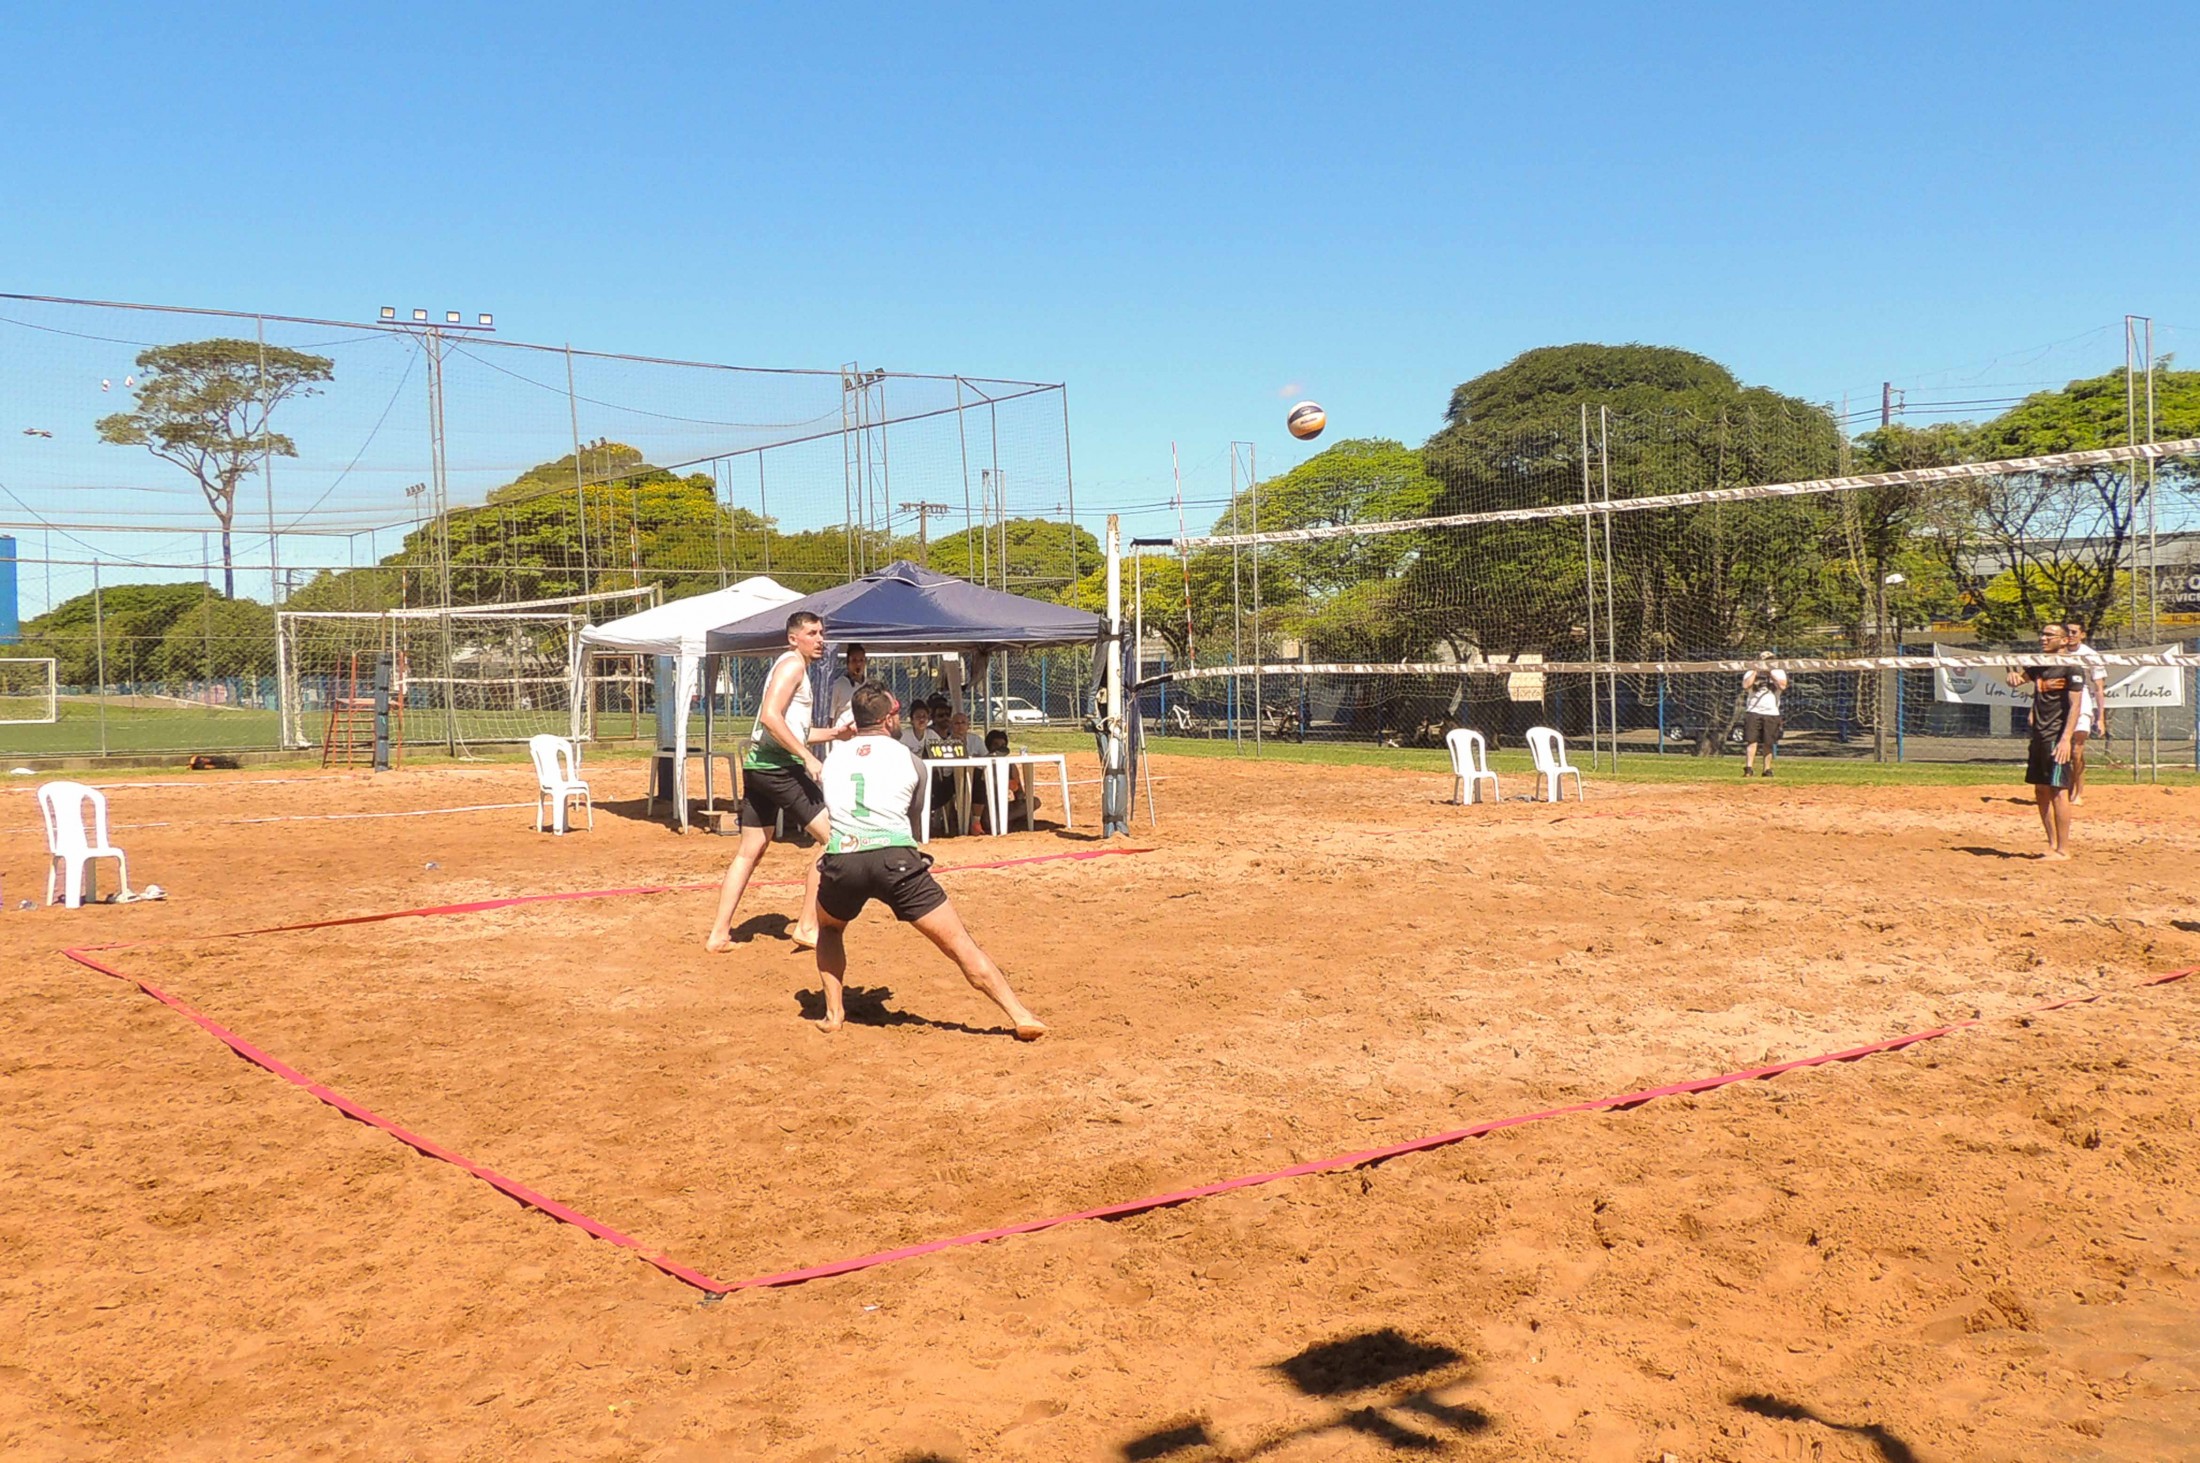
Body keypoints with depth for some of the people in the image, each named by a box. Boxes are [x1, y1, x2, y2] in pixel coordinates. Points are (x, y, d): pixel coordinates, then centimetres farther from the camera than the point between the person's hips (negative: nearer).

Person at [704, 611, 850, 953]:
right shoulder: (793, 664, -7)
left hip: (757, 766, 10)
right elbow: (770, 716, -21)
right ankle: (807, 926, -5)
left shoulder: (793, 667, 23)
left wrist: (832, 733, 18)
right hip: (779, 766, -10)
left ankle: (718, 934, 15)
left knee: (749, 851, 14)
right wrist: (808, 757, -23)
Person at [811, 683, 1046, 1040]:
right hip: (894, 858, -2)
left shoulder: (833, 758, 21)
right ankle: (1021, 1017, -6)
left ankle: (834, 1014, 24)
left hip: (841, 860, 2)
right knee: (959, 943, -1)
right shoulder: (907, 758, 16)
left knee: (829, 930, 34)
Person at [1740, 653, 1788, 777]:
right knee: (1751, 740, -11)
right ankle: (1749, 768, -14)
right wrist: (1756, 671, -11)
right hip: (1753, 712, -1)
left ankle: (1767, 770, 13)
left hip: (1772, 713, 1)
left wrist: (1770, 672, -12)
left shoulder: (1778, 672, 8)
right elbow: (1745, 685, -12)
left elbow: (1783, 686, -11)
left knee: (1769, 744, 4)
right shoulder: (1751, 672, 7)